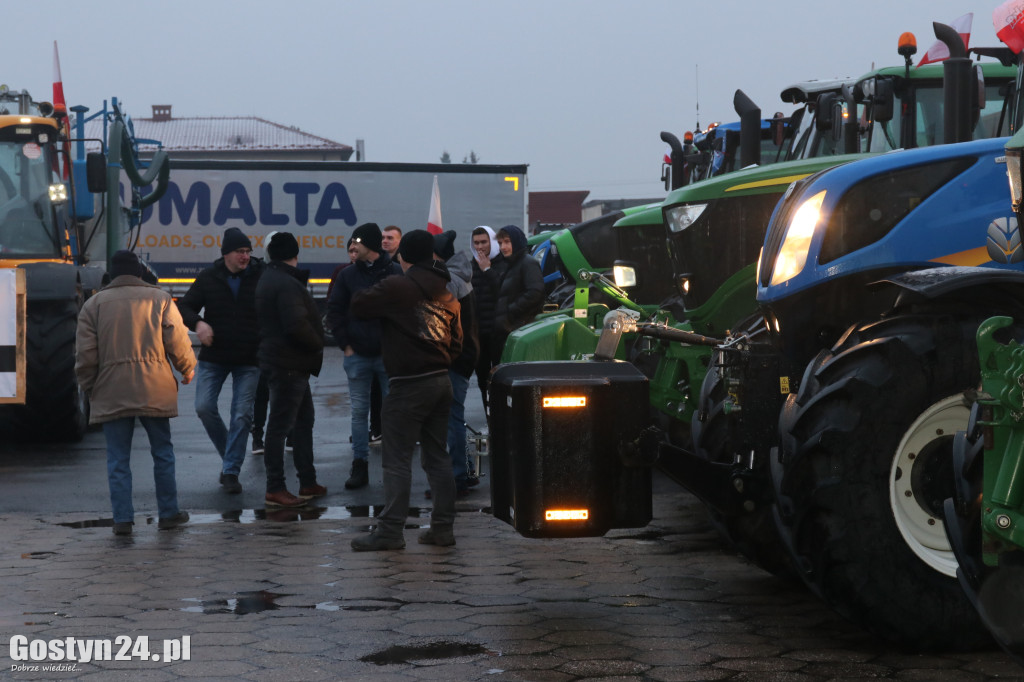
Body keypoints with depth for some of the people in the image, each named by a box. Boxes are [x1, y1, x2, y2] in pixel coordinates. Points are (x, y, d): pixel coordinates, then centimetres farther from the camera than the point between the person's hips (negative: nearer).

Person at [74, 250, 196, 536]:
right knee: (162, 452, 13)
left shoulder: (94, 304, 4)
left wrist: (89, 387, 14)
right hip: (154, 391, 0)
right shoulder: (160, 299, 2)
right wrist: (187, 369, 17)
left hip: (111, 393, 0)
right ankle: (169, 513, 17)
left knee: (118, 458, 5)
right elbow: (177, 341, 0)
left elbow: (85, 354, 1)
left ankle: (123, 519, 0)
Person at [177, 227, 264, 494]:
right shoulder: (209, 278, 0)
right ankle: (229, 455, 17)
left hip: (248, 361, -2)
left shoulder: (261, 277, -5)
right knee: (204, 407, -5)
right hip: (213, 357, 2)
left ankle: (231, 470, 5)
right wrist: (198, 323, -16)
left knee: (242, 415, -4)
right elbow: (184, 307, 5)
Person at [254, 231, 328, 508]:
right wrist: (318, 345, -10)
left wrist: (314, 345, 11)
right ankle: (274, 489, -2)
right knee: (280, 425, -6)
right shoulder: (286, 284, -19)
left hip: (291, 364, 11)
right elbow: (297, 326, -26)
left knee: (304, 420, 18)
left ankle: (308, 482, 24)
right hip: (287, 364, -11)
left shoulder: (270, 278, 14)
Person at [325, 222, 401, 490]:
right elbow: (334, 311, 6)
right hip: (357, 355, 2)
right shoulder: (348, 275, 4)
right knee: (359, 412, 5)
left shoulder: (395, 272, -2)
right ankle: (360, 466, 10)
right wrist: (345, 344, -1)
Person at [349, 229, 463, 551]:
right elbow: (457, 342, 17)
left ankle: (390, 530, -5)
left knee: (397, 459, -4)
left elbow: (359, 304, -5)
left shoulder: (396, 288, -11)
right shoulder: (446, 295, 12)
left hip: (408, 384, -7)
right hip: (441, 381, 7)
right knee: (437, 456, 12)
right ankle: (443, 527, 14)